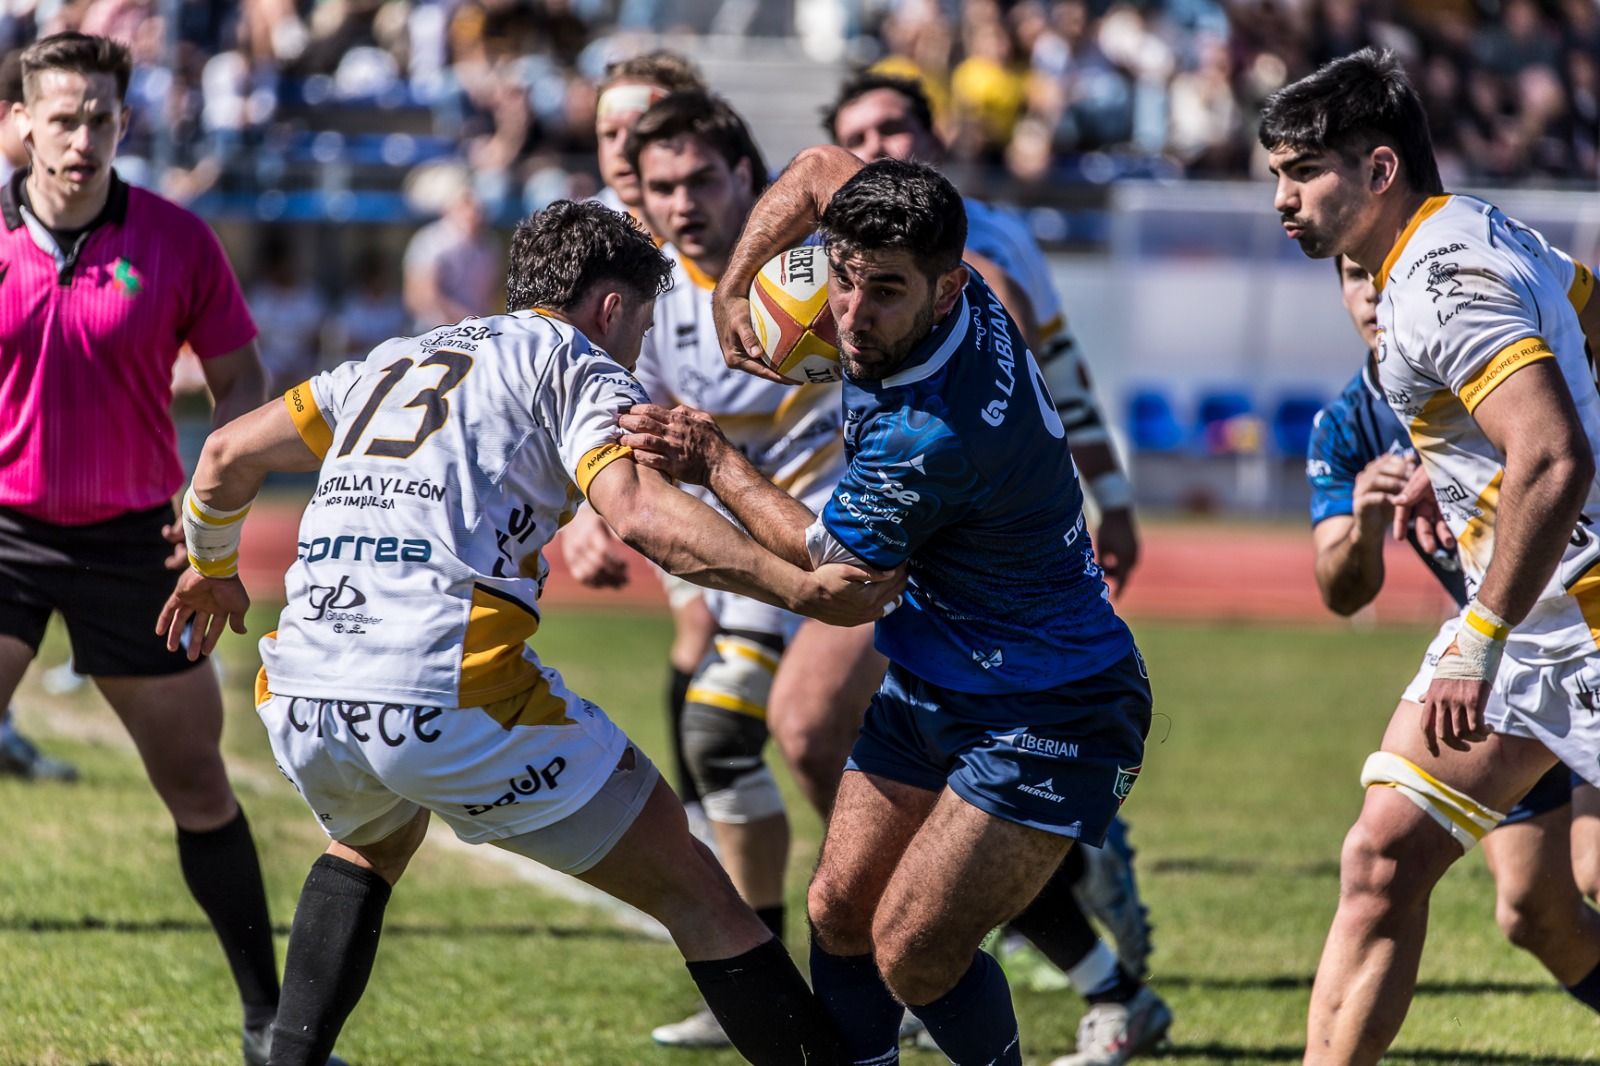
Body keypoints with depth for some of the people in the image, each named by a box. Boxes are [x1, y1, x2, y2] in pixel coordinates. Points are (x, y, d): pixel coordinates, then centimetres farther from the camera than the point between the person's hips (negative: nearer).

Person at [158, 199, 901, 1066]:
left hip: (299, 701, 6)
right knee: (691, 891, 4)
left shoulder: (397, 360, 27)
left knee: (371, 842, 39)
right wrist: (801, 588, -15)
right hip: (453, 697, -6)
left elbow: (227, 454, 30)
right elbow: (640, 513, -11)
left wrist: (211, 567, 48)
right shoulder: (579, 366, 8)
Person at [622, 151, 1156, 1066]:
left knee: (912, 952, -14)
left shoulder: (937, 438, -33)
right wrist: (733, 290, 8)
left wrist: (718, 464, -3)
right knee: (840, 911, 8)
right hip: (932, 684, 9)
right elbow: (820, 168, 12)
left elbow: (825, 559, -13)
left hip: (1047, 716, -9)